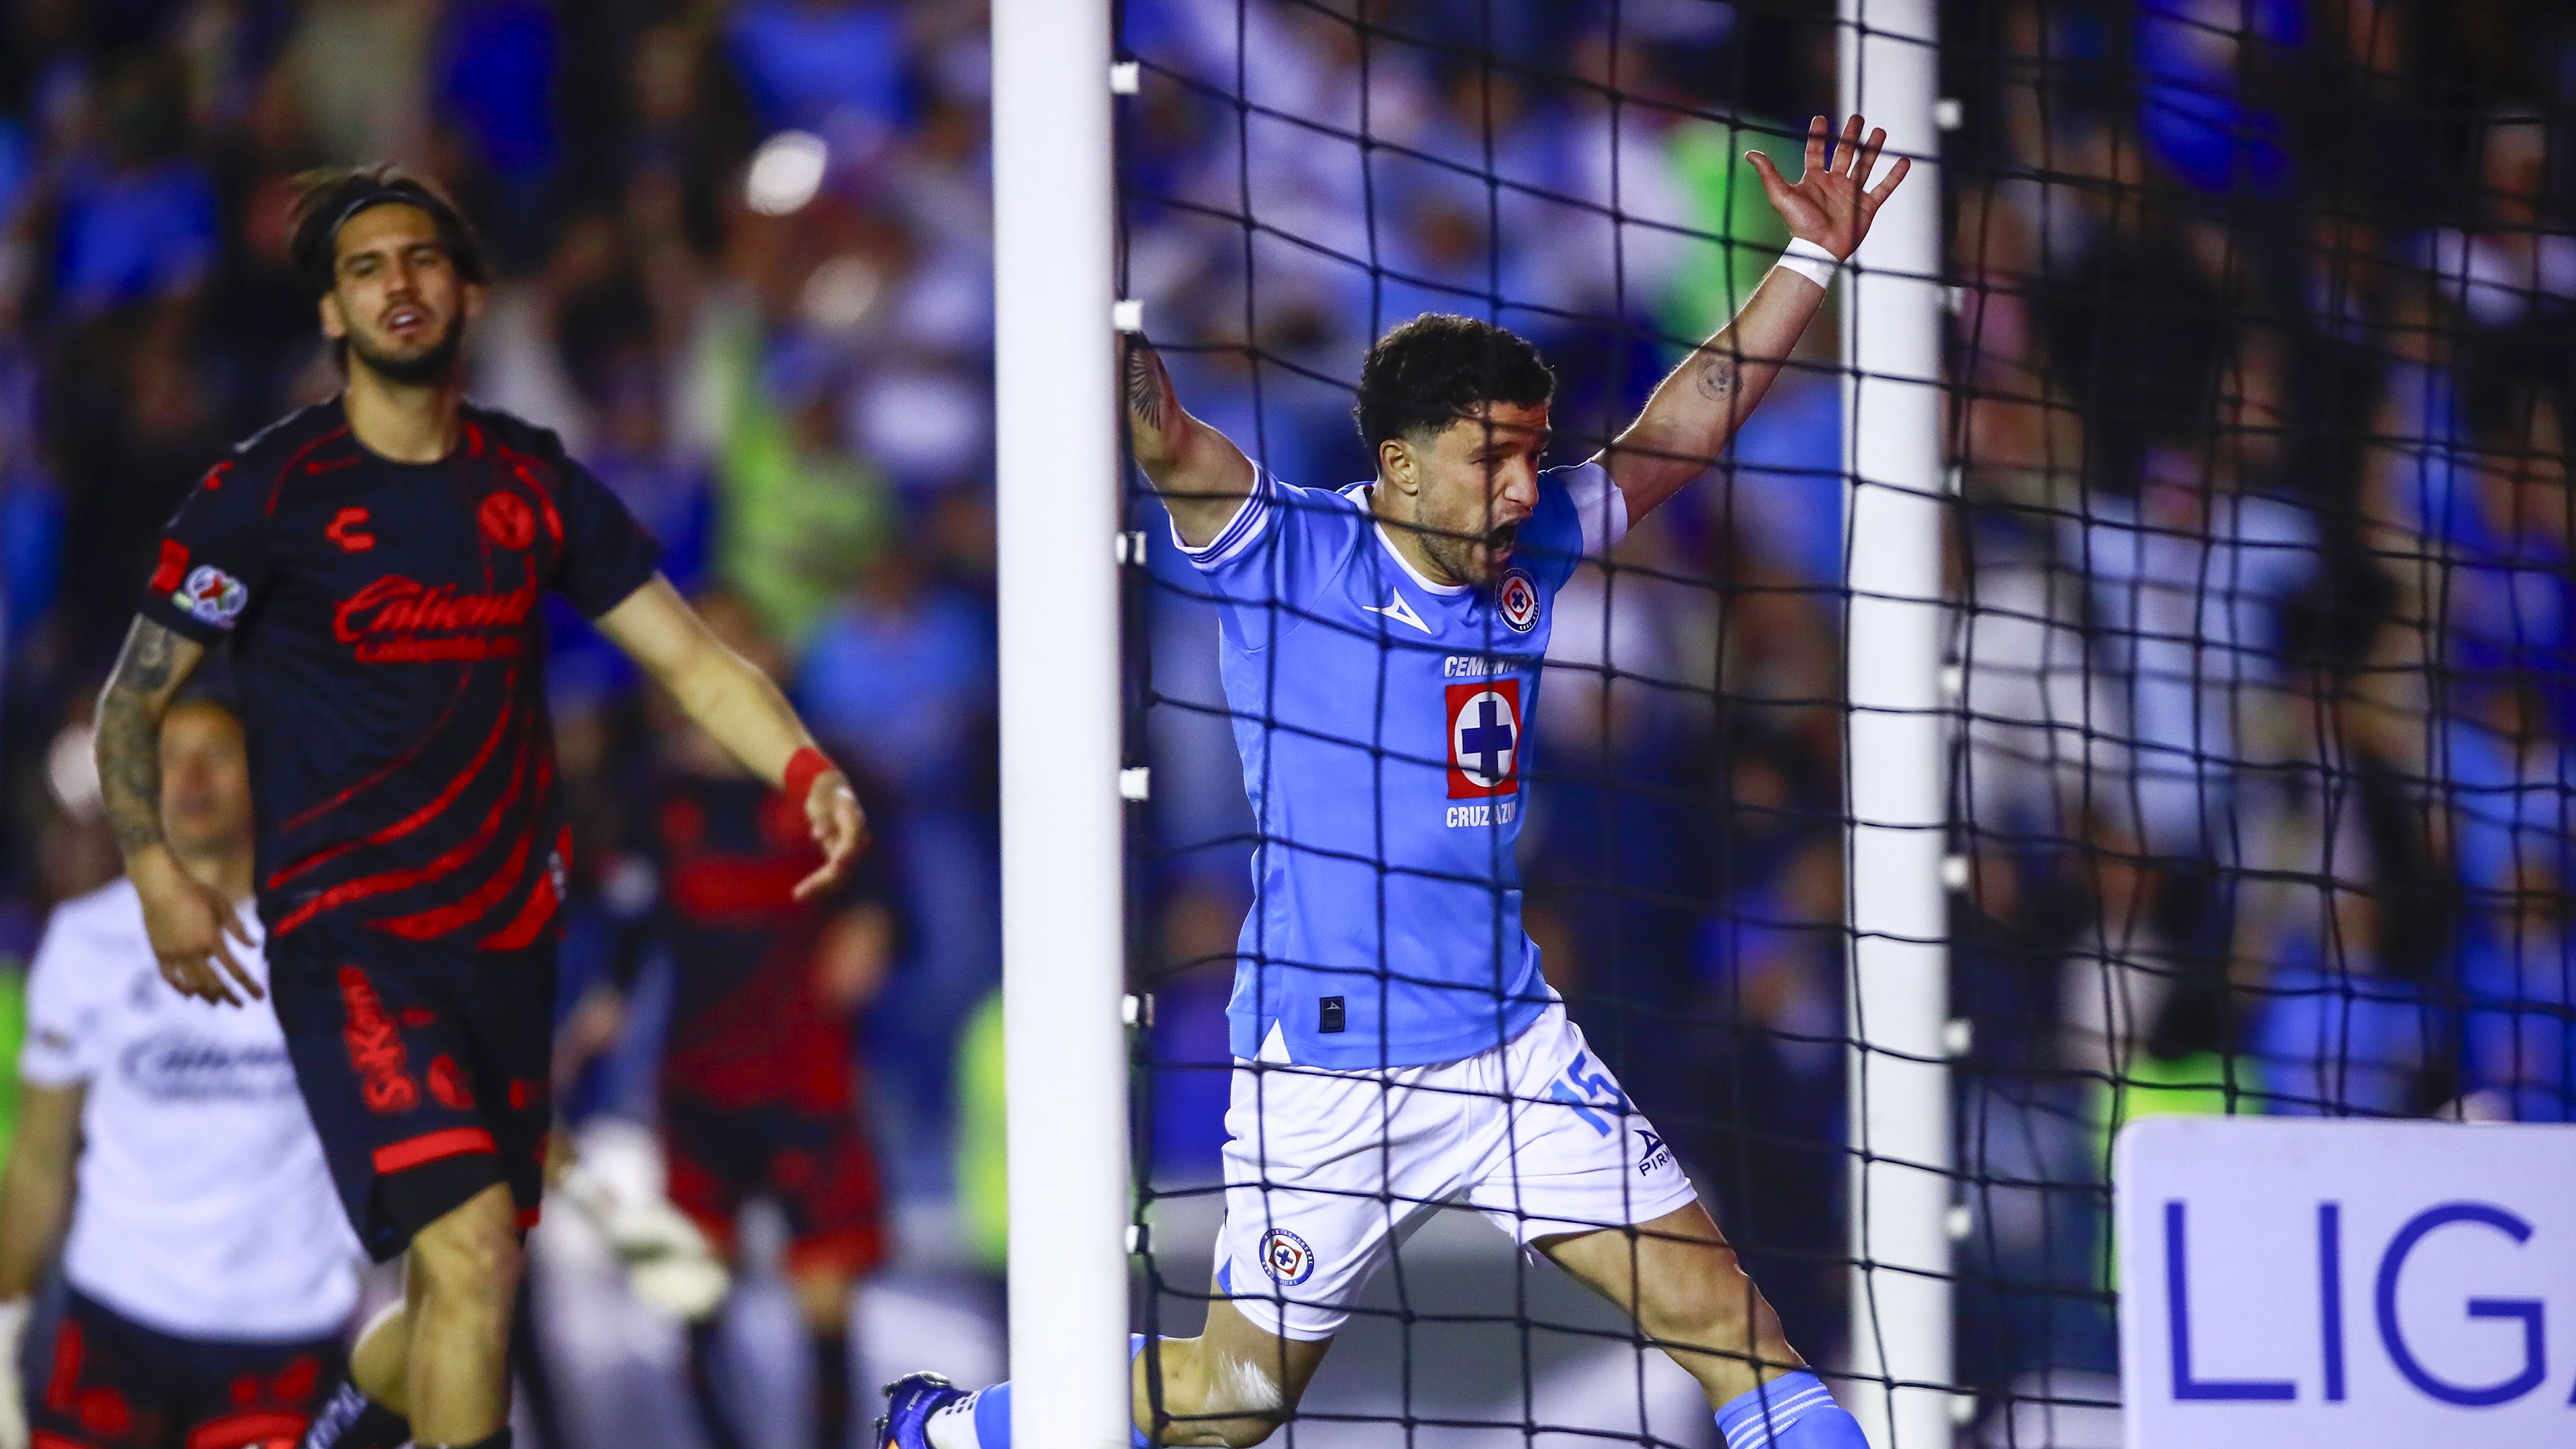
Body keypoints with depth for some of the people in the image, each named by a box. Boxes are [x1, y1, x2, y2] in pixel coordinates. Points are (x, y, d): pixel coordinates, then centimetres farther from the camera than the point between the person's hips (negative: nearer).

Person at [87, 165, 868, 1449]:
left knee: (467, 1285, 13)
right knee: (472, 1250, -23)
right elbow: (132, 701, 2)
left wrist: (807, 772, -13)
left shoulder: (535, 489, 8)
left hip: (506, 939, 5)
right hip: (346, 940, -5)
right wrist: (154, 868, -11)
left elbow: (691, 659, 5)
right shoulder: (266, 494, -4)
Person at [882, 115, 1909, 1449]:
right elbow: (1161, 436, -25)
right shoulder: (1289, 554, -9)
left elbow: (1680, 429, 14)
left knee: (1720, 1314, -2)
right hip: (1325, 1072, -5)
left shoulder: (1529, 550, 6)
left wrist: (1812, 258, 8)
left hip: (1512, 1050, 5)